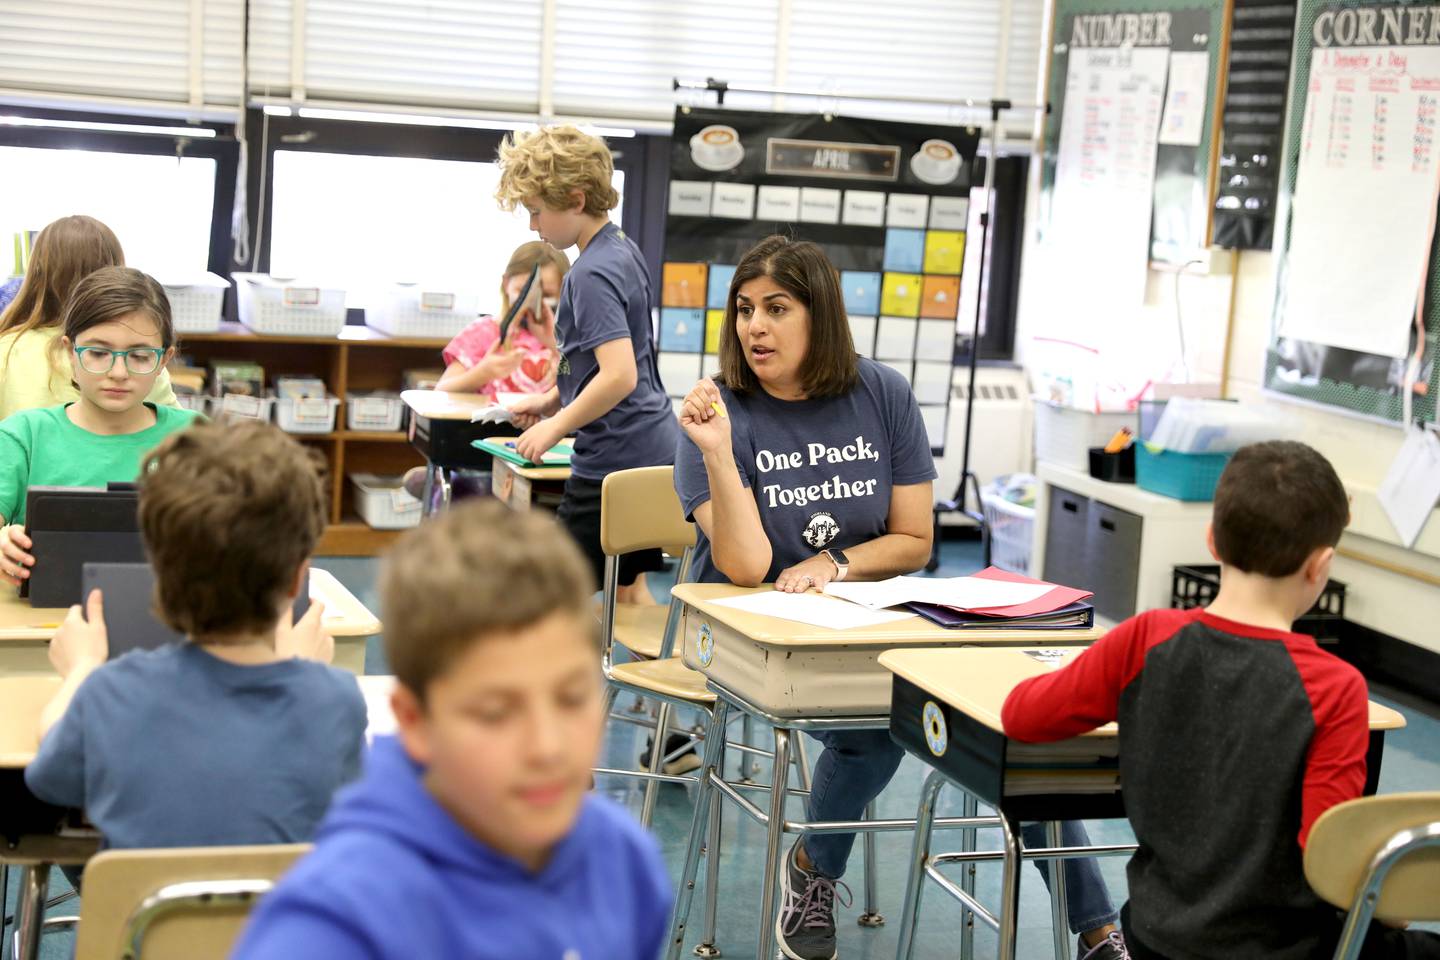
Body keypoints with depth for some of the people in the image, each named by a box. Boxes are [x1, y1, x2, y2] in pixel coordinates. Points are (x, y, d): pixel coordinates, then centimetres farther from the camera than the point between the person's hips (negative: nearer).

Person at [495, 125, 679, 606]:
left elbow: (618, 376, -28)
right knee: (629, 589, 16)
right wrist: (551, 400, 18)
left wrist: (555, 427, -17)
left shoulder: (593, 273, -19)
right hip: (652, 451, 10)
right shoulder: (624, 250, 11)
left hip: (613, 459, -10)